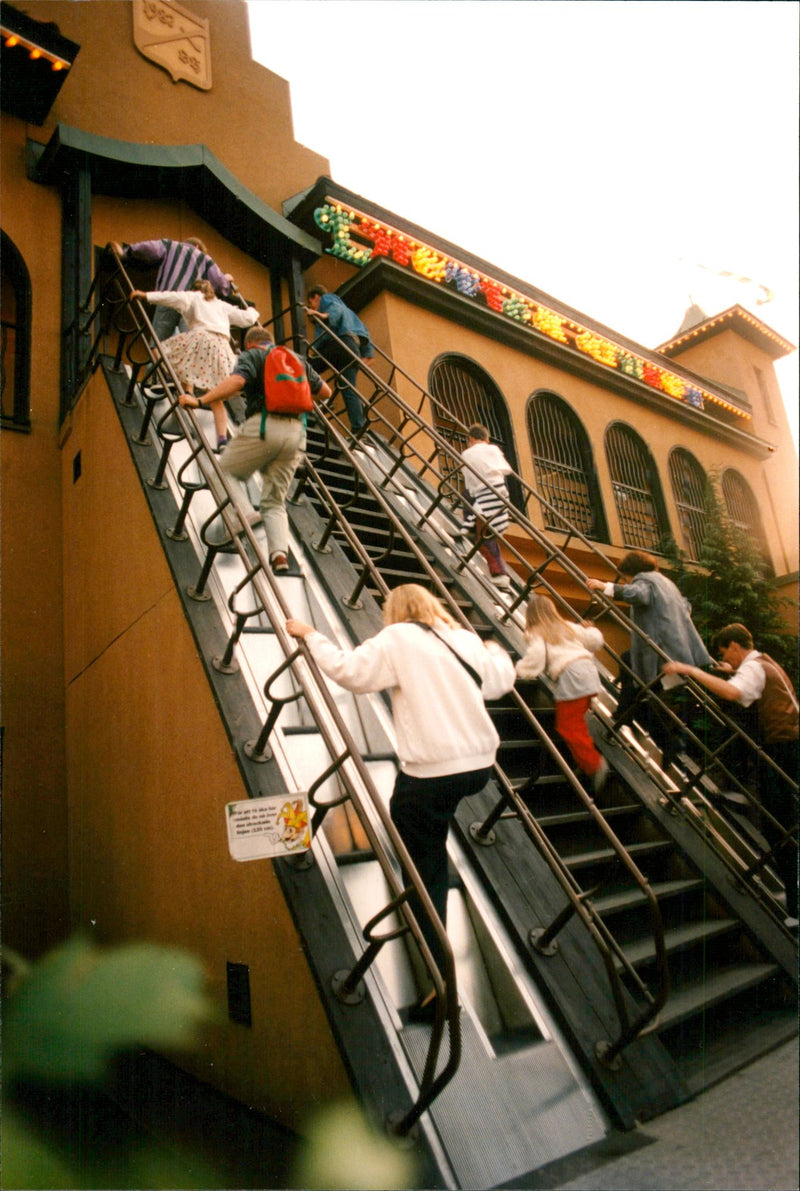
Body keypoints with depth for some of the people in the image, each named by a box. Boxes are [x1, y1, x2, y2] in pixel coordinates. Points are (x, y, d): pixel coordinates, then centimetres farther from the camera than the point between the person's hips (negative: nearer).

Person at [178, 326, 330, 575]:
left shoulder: (252, 356, 10)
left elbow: (236, 380, -10)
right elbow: (325, 391, 30)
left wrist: (200, 401, -14)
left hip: (263, 425, -5)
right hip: (296, 432, 5)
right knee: (274, 501, 7)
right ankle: (280, 552, -13)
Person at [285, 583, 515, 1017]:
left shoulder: (397, 639, -3)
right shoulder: (466, 639, 13)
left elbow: (349, 670, -12)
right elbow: (500, 681, 23)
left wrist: (310, 635, 2)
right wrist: (496, 652, 45)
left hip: (430, 773, -6)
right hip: (479, 765, 6)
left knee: (427, 870, 4)